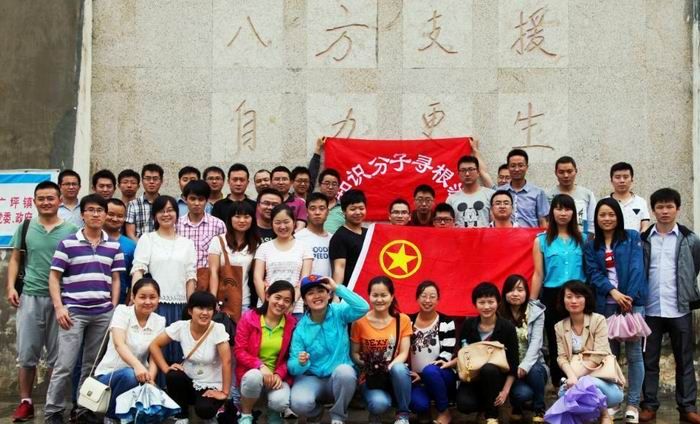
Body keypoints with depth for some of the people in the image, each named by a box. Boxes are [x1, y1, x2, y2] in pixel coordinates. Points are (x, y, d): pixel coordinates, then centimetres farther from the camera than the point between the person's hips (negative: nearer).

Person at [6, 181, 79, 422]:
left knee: (57, 355, 6)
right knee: (27, 353, 4)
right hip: (30, 297, 1)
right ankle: (25, 402, 14)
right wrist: (10, 286, -2)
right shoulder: (26, 227, 6)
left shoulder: (71, 230, 0)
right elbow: (15, 259, 10)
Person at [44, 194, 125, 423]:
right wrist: (59, 307, -10)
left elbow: (115, 279, 11)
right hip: (74, 312, -3)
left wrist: (114, 308, 4)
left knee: (93, 364, 9)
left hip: (103, 313, 3)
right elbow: (54, 277, -1)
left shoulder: (113, 246, 9)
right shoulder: (68, 243, -1)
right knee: (65, 364, -3)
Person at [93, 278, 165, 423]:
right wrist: (137, 365, -46)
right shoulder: (122, 311, -12)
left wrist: (150, 379, -28)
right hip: (108, 374, -3)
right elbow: (119, 344, -27)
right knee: (129, 375, -35)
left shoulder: (159, 321, -1)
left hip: (138, 375, 3)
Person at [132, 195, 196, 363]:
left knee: (177, 353, 2)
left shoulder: (187, 243, 14)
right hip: (155, 304, -2)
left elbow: (190, 277, 9)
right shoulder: (147, 239, 7)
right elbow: (138, 270, -4)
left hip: (180, 305, 2)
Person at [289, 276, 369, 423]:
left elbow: (363, 307, -24)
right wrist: (300, 363, -29)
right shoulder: (301, 328, -4)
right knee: (299, 403, -32)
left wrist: (338, 288, -23)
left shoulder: (339, 313, -4)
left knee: (345, 371, -36)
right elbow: (292, 366, -6)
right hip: (311, 378, 0)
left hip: (340, 378, 0)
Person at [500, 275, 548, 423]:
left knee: (535, 371, -34)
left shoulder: (536, 311, -2)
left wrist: (524, 366, -29)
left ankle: (539, 409, -7)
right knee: (523, 392, -30)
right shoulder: (499, 314, -2)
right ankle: (517, 406, 9)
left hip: (531, 364, 1)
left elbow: (536, 342, -13)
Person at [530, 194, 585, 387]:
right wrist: (532, 303, -2)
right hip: (552, 296, 0)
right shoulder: (542, 240, 4)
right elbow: (538, 274, 2)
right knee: (555, 344, 8)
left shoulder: (582, 239, 7)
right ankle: (558, 386, 19)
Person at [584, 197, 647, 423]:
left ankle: (633, 404, 3)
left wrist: (630, 298, -15)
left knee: (633, 353, -2)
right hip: (605, 304, 2)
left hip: (632, 301, -2)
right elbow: (594, 274, 0)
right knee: (610, 353, 7)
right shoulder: (590, 246, 11)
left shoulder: (632, 238, 5)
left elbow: (636, 269, -5)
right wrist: (614, 292, -16)